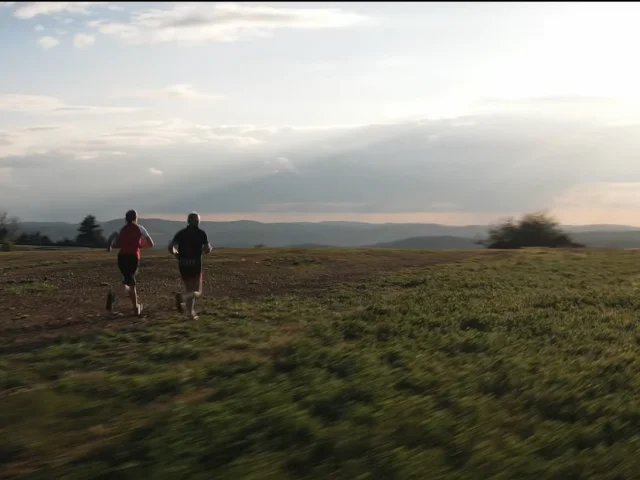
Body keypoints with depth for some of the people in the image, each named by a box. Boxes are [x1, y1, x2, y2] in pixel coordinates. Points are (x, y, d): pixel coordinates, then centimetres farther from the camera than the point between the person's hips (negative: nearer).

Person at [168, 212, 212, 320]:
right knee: (197, 293, 2)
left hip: (182, 265, 4)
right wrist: (209, 248, 15)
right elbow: (207, 250, -8)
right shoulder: (201, 233, -2)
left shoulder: (181, 233, 5)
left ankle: (192, 313, 14)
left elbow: (170, 247, -5)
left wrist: (176, 254, 15)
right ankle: (181, 297, -27)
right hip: (195, 265, -4)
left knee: (189, 290, 20)